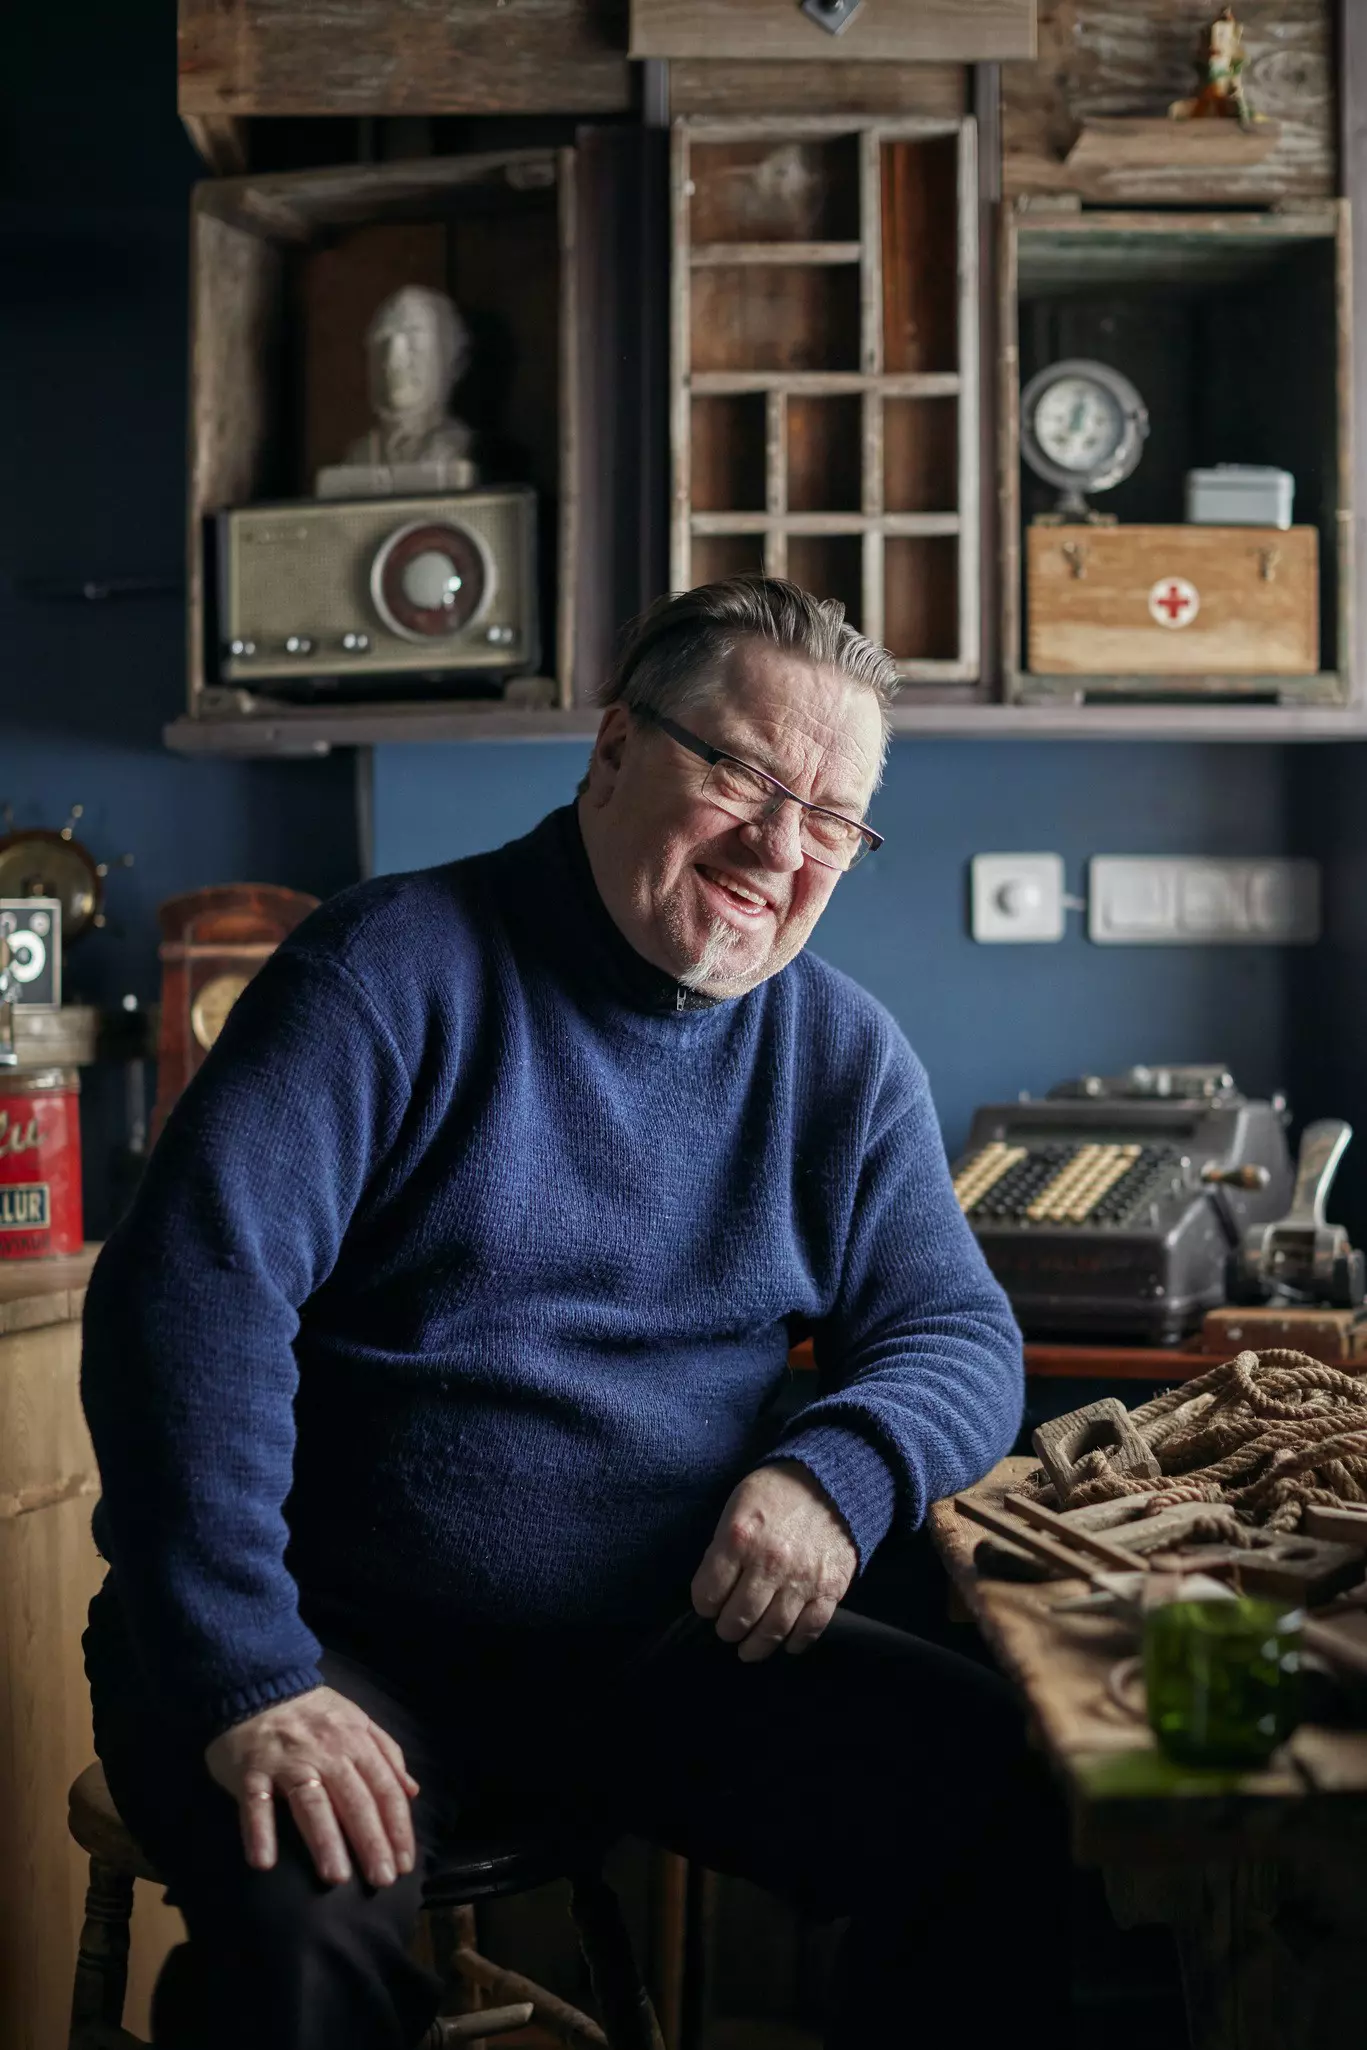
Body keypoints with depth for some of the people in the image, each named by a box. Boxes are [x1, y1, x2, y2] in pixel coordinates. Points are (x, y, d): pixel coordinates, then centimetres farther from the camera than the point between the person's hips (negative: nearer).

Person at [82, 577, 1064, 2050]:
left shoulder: (846, 1056, 8)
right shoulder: (398, 971, -10)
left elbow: (959, 1333, 10)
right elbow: (191, 1291, -19)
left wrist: (842, 1471, -15)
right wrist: (247, 1683, -28)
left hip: (663, 1653, 5)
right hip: (343, 1641, -4)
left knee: (1019, 1807, -15)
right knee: (310, 1913, -34)